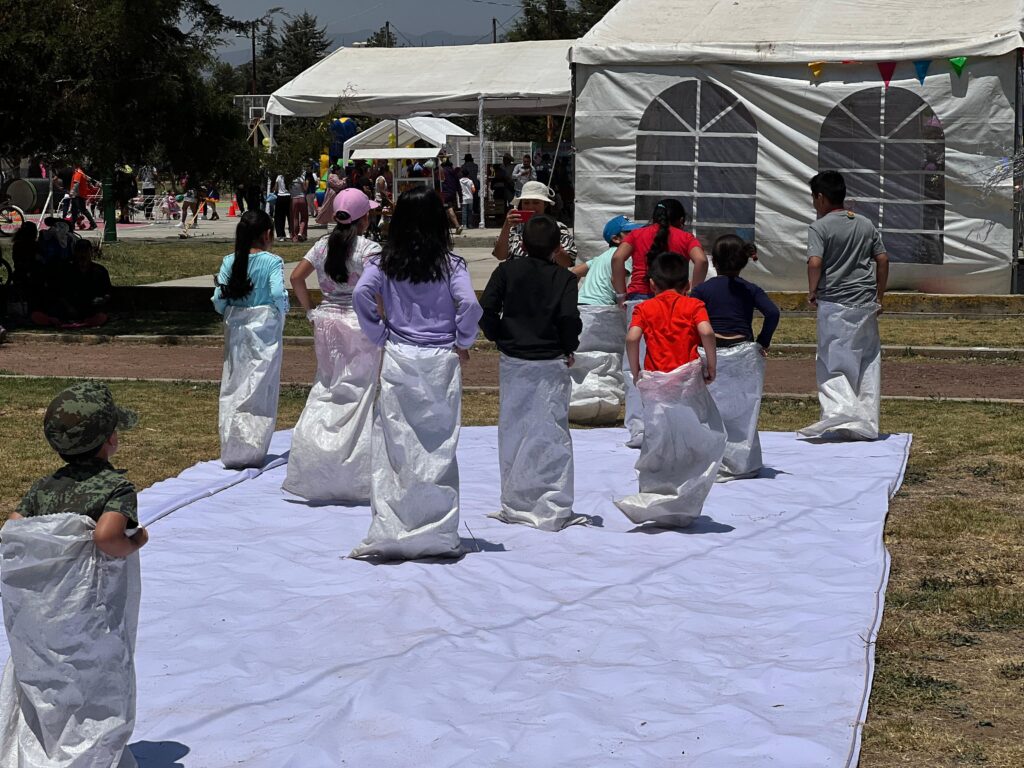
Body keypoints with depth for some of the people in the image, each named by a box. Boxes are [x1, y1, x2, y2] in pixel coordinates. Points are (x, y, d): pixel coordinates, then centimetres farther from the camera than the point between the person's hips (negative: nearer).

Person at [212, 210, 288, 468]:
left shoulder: (229, 262, 0)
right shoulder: (272, 262, -10)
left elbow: (218, 299, -4)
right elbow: (278, 294, -22)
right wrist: (282, 311, -2)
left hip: (236, 329, 3)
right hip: (265, 328, -3)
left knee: (232, 388, 11)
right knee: (261, 389, 4)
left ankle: (231, 451, 12)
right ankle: (253, 452, 2)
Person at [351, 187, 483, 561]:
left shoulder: (383, 263, 2)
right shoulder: (450, 264, -1)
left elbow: (361, 293, -13)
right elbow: (469, 303, -15)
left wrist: (379, 336, 0)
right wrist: (463, 343, 1)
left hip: (398, 361, 1)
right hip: (441, 361, -1)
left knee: (394, 449, 3)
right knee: (439, 449, 5)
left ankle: (390, 533, 1)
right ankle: (439, 534, 9)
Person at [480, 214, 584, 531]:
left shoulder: (506, 271, 2)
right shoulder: (563, 277, -4)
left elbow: (486, 309, -7)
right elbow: (569, 318, -16)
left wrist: (498, 338, 8)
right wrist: (569, 349, 1)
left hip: (513, 362, 2)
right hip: (551, 363, -2)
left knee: (512, 432, 11)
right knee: (552, 433, 1)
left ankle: (516, 505, 16)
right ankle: (554, 509, -1)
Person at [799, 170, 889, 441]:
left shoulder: (820, 227, -7)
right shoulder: (866, 225, 11)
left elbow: (815, 262, -19)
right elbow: (883, 259, 10)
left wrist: (812, 292, -4)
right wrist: (879, 296, 17)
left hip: (834, 304, -5)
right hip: (866, 305, 5)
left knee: (833, 361, 0)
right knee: (868, 362, 11)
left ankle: (840, 408, -24)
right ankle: (867, 424, 13)